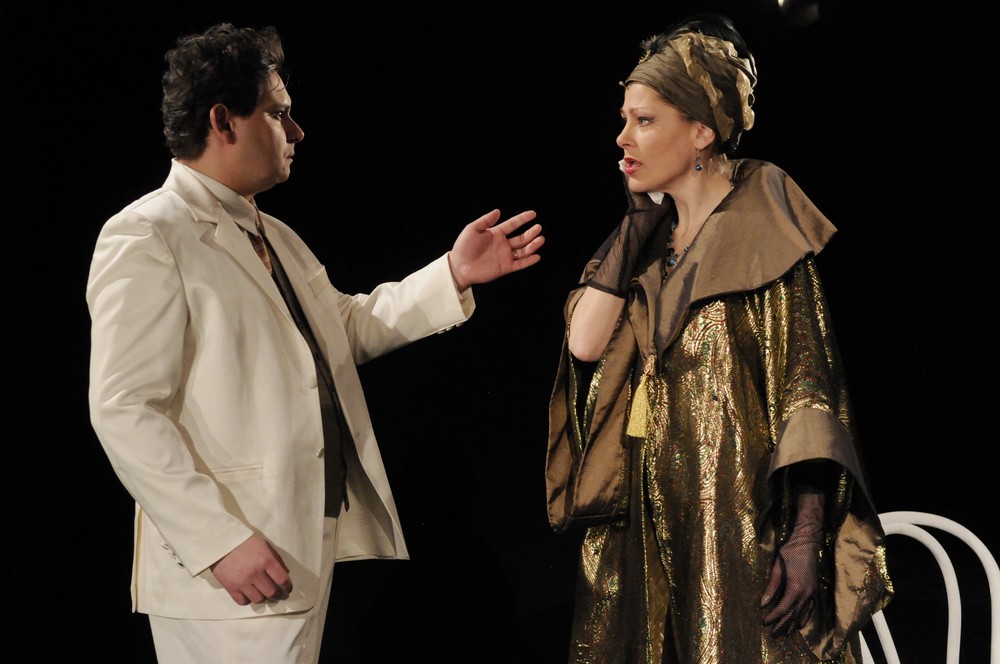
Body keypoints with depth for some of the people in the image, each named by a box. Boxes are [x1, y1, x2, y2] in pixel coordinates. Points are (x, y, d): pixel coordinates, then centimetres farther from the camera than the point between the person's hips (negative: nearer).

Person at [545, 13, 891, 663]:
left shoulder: (760, 224, -6)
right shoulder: (649, 237, 14)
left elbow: (807, 378, -12)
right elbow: (584, 342, 1)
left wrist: (807, 537, -20)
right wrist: (638, 222, 2)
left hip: (739, 512, -6)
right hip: (646, 517, 6)